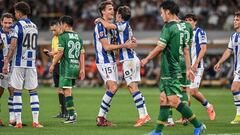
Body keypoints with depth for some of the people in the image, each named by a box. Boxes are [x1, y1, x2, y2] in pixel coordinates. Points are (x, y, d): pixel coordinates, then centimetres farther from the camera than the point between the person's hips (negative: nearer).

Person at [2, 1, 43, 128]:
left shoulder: (17, 26, -8)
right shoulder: (34, 26, 12)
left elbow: (13, 46, -16)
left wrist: (6, 62, -12)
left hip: (19, 64, -5)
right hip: (31, 63, 5)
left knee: (17, 91, 2)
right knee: (33, 92, 7)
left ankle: (18, 121, -1)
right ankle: (35, 121, 0)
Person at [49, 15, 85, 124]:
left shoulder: (63, 36, -7)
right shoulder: (78, 37, 13)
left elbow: (60, 53, -12)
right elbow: (82, 54, 11)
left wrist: (53, 65, -3)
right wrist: (82, 69, 13)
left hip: (66, 67, -7)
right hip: (76, 67, 7)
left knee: (67, 91, -6)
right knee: (68, 90, 16)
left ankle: (72, 115, -11)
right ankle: (72, 114, 16)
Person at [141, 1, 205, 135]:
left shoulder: (169, 27, -14)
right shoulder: (180, 27, 14)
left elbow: (160, 47, -15)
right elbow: (186, 50, 17)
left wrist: (146, 59, -3)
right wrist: (188, 69, 19)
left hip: (169, 71, -9)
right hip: (174, 68, 9)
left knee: (174, 101, -8)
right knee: (163, 99, 9)